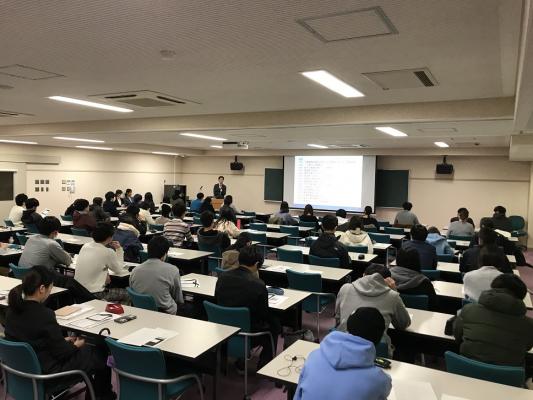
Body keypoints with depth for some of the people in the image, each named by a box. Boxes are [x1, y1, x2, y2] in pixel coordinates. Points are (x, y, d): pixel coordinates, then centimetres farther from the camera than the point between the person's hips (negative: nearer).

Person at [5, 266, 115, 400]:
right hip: (49, 371, -8)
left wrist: (64, 340, 10)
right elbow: (61, 353, -22)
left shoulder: (13, 309, -6)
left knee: (90, 349, 25)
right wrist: (75, 345, 0)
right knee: (102, 353, 11)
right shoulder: (44, 315, -31)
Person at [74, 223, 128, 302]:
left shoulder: (85, 246, 2)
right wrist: (119, 250, 4)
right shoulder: (108, 252, -16)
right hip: (94, 295, -7)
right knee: (125, 293, 10)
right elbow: (119, 272, -1)